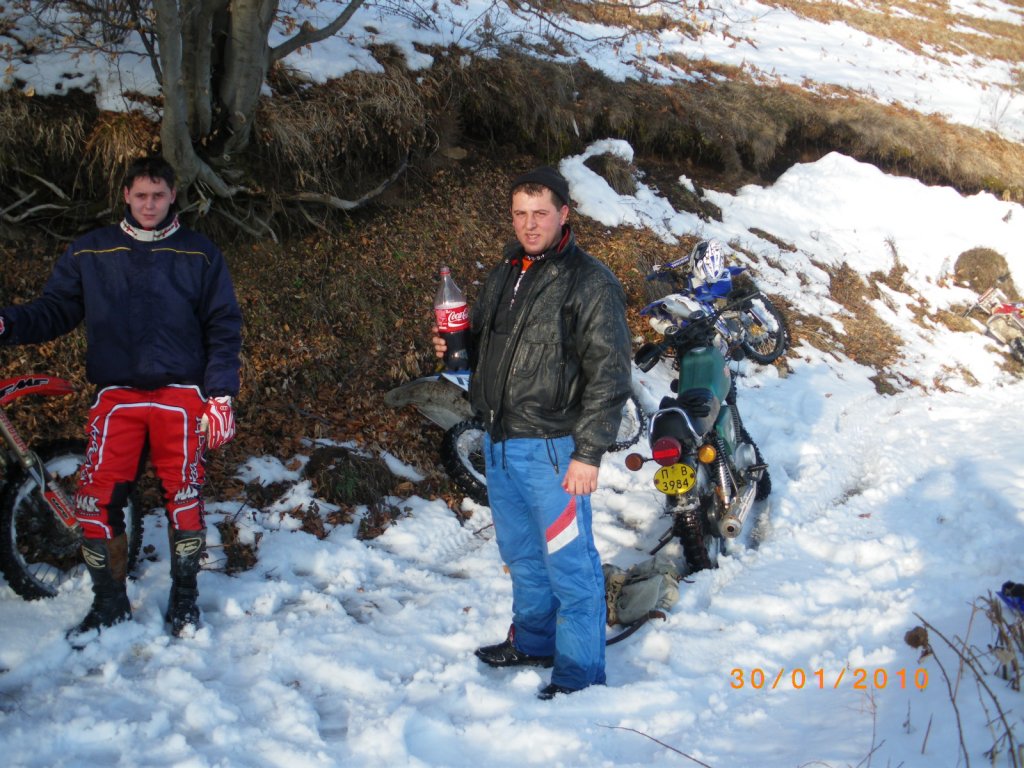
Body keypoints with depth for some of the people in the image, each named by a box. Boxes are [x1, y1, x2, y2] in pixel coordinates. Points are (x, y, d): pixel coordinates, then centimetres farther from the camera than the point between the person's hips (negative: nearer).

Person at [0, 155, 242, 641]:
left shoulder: (200, 256, 5)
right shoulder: (89, 253, 9)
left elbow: (223, 329, 4)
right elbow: (54, 311, 7)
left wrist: (220, 397, -4)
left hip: (180, 397, -1)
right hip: (116, 397, 1)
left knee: (184, 498, -2)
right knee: (97, 500, -4)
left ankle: (184, 598, 17)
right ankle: (109, 602, 14)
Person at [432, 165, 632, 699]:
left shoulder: (589, 282, -11)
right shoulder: (503, 275, 13)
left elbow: (608, 375, -14)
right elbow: (483, 346, 25)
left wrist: (588, 453, -19)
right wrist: (454, 347, 2)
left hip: (552, 448, -8)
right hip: (499, 441, 8)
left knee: (569, 564, 0)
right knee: (521, 553, 20)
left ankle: (579, 674, 10)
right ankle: (533, 640, 38)